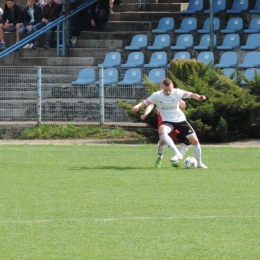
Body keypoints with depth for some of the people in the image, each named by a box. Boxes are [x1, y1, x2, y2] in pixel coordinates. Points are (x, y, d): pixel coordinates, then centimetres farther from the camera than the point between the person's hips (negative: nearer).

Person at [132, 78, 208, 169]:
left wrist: (199, 97, -34)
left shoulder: (177, 92, -12)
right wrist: (137, 106, -30)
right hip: (168, 121, -1)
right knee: (161, 130, -38)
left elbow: (190, 95, -14)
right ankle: (177, 154, -37)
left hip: (180, 119, 2)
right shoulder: (156, 96, -13)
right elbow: (145, 103, -9)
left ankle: (199, 163, 19)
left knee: (194, 140, -4)